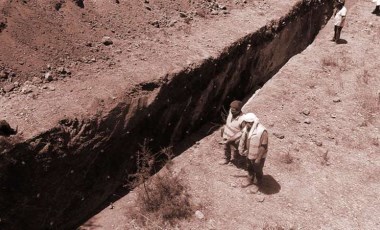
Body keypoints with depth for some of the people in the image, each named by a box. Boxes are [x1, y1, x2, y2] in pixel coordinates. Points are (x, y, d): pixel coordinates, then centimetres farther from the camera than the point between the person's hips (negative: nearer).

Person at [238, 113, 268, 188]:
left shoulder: (262, 131, -31)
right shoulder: (247, 128, -9)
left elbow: (263, 146, -26)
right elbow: (243, 139, 7)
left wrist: (258, 158, -22)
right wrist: (241, 149, 7)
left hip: (258, 156, -7)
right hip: (249, 154, 7)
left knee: (258, 170, 16)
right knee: (249, 168, 26)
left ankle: (259, 184, 40)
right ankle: (249, 181, 50)